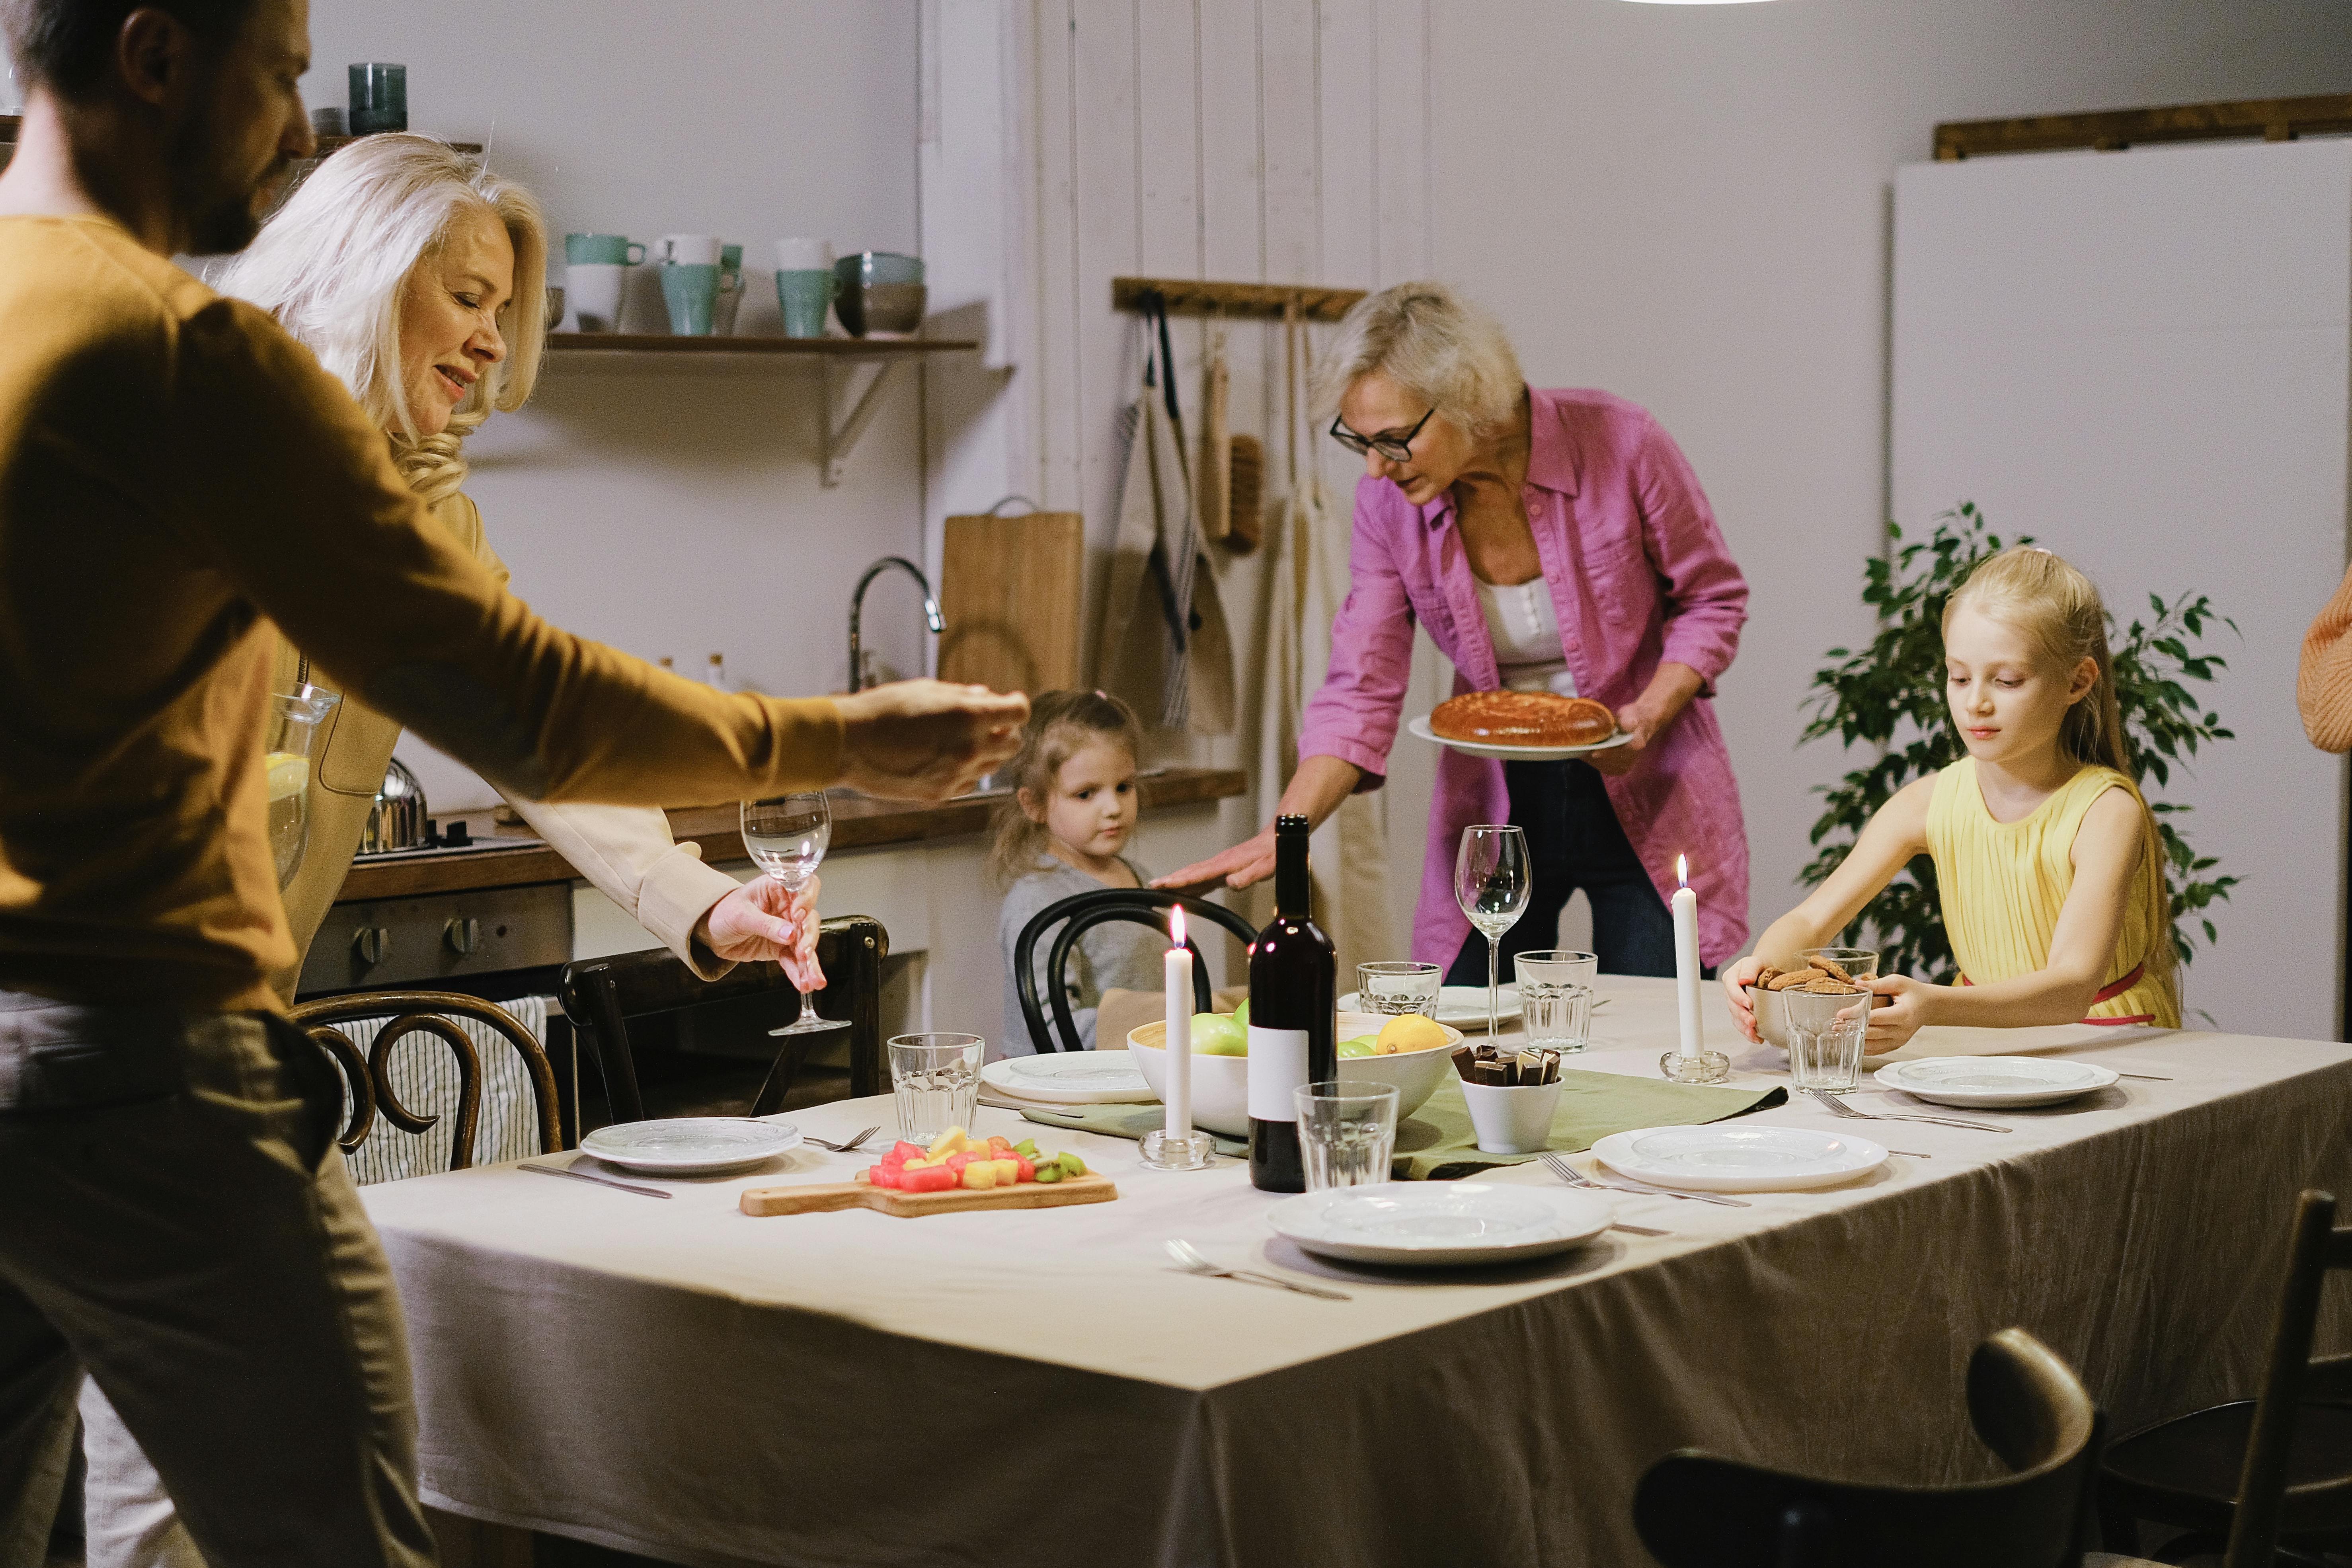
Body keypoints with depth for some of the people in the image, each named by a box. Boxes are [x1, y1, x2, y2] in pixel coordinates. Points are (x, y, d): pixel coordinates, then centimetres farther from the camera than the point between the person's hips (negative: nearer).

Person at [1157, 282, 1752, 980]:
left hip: (1648, 797, -2)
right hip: (1496, 805, 2)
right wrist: (1284, 831, -22)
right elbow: (1360, 693, -8)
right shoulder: (1388, 504, -10)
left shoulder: (1619, 446, -17)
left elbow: (1712, 598, -2)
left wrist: (1652, 713, -19)